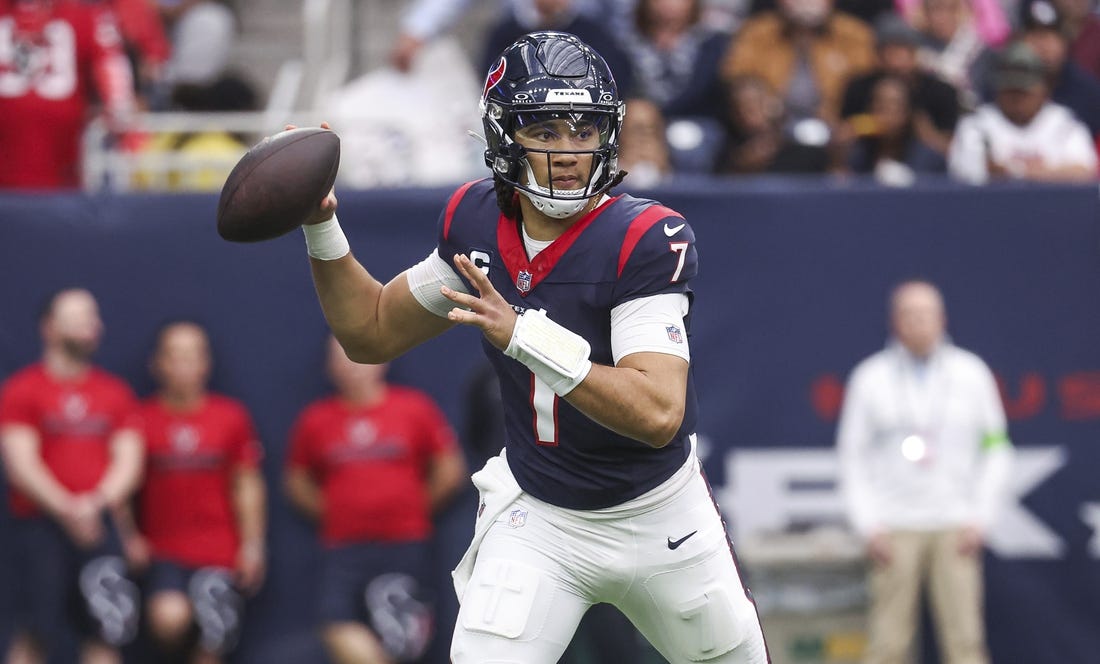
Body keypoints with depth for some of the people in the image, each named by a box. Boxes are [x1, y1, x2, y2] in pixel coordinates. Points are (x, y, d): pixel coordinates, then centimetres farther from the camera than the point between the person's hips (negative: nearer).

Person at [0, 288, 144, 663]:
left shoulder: (115, 393, 12)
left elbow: (129, 460, 6)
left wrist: (98, 502, -12)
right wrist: (66, 509, -16)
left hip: (98, 527, 4)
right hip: (39, 526, -4)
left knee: (105, 632, -2)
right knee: (39, 631, -7)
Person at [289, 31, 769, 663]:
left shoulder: (647, 238, -24)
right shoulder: (477, 221, -8)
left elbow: (659, 415, -35)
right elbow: (372, 332, 8)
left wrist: (526, 336, -44)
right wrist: (321, 226, -6)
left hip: (661, 517, -2)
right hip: (535, 519, 2)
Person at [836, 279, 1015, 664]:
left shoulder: (971, 373, 7)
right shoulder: (870, 377, 5)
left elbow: (996, 451, 11)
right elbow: (853, 456, 7)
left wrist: (980, 519, 1)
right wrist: (869, 526, -2)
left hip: (956, 530, 1)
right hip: (895, 530, -1)